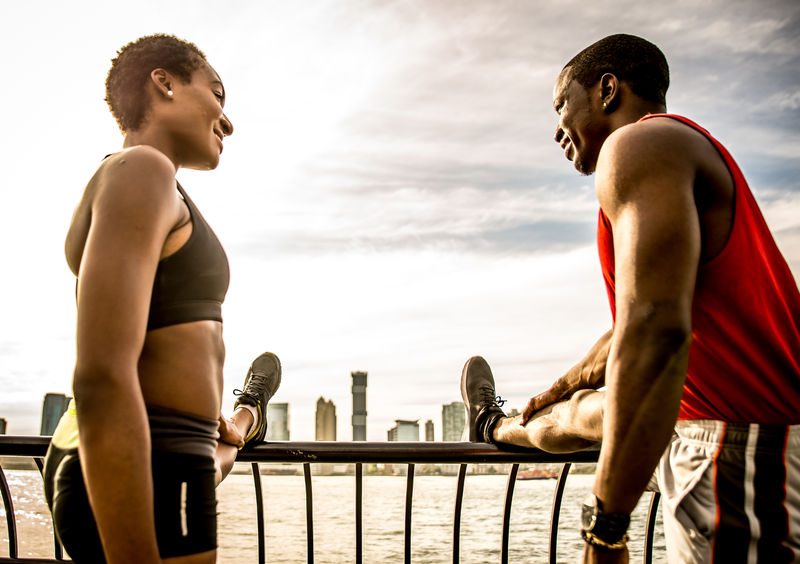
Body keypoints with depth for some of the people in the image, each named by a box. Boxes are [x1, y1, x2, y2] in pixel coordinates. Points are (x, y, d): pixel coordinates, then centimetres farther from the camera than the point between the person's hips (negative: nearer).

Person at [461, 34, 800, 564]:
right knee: (584, 408, 28)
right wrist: (557, 389, 40)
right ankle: (495, 427, 58)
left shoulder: (639, 144, -15)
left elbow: (654, 327, -29)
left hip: (745, 460, -11)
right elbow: (632, 324, 27)